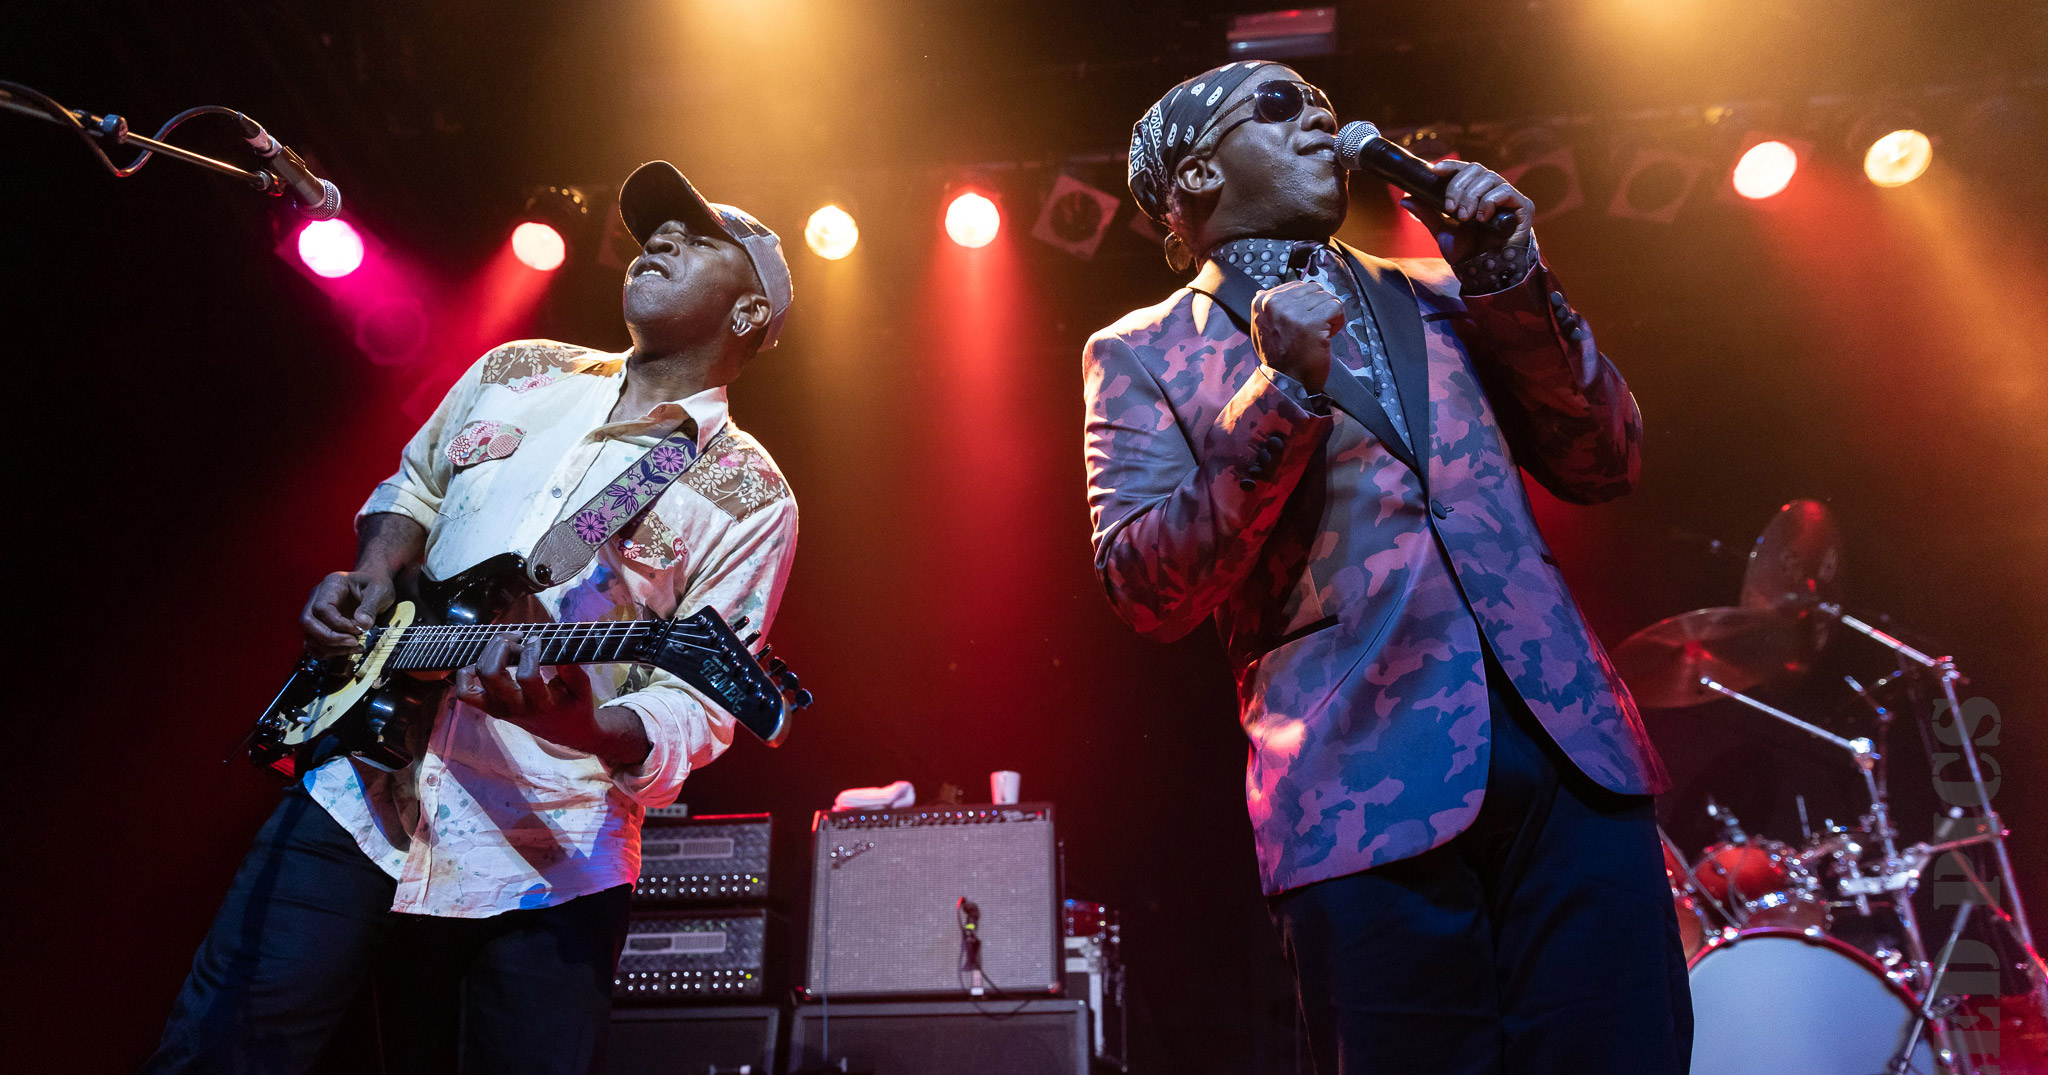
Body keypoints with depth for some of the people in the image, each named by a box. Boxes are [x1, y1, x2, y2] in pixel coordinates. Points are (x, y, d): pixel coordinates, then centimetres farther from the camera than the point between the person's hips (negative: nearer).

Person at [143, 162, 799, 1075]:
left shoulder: (749, 499, -6)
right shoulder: (518, 373, 9)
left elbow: (697, 709, -10)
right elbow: (411, 489, 22)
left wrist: (586, 727, -30)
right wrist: (371, 575, 1)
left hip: (545, 867, -3)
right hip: (357, 795, 4)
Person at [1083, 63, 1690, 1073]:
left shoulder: (1436, 294, 20)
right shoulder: (1139, 353, 7)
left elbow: (1601, 464, 15)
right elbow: (1142, 588, -5)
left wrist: (1507, 274, 3)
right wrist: (1284, 389, -14)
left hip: (1569, 746, 4)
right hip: (1364, 790, -4)